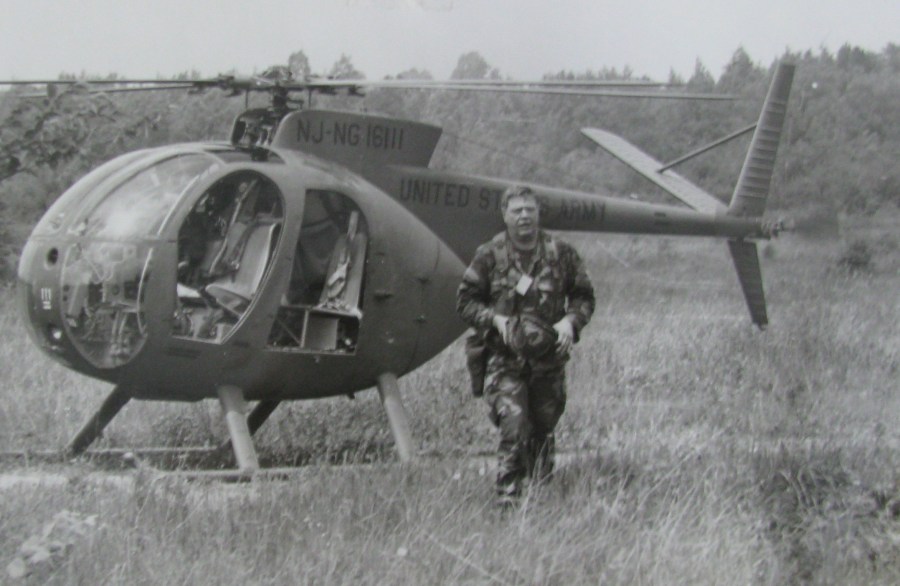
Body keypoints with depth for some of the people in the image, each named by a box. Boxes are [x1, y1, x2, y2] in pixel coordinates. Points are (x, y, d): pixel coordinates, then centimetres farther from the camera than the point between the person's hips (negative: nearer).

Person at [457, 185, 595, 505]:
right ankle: (508, 496, -8)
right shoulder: (489, 255, -2)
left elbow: (584, 296, 10)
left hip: (548, 358, 2)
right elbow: (465, 301, 4)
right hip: (505, 358, -2)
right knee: (513, 426, -14)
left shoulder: (561, 254, 2)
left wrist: (570, 321, -9)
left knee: (544, 428, 13)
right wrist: (495, 319, -13)